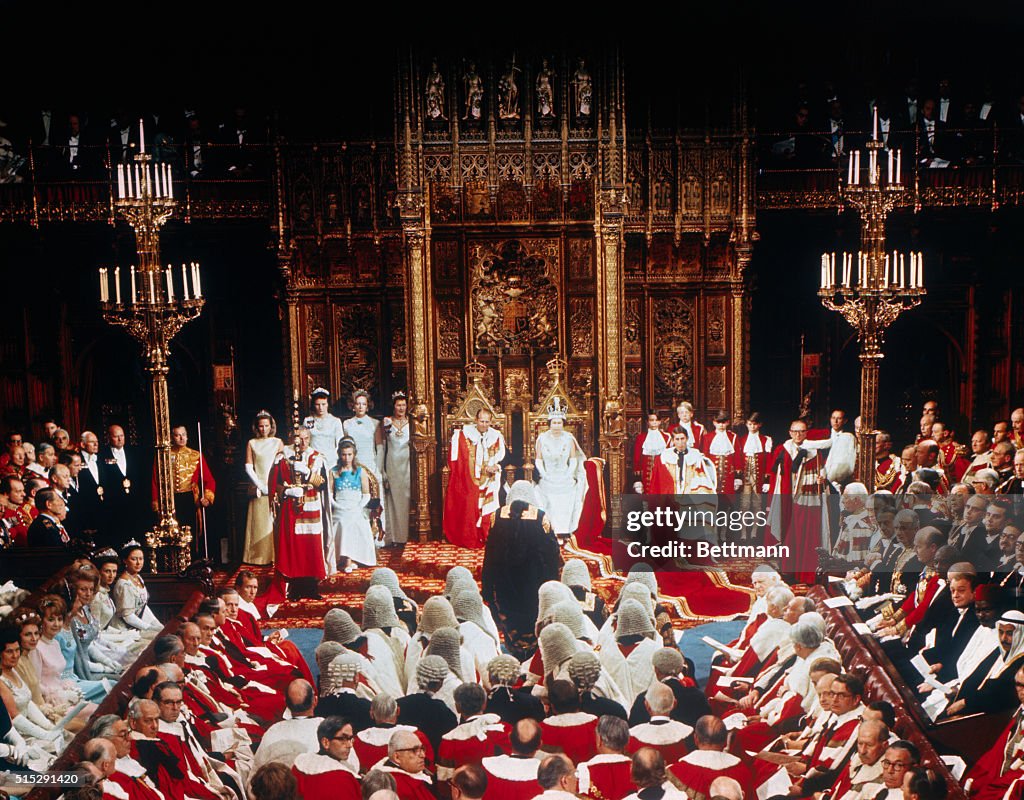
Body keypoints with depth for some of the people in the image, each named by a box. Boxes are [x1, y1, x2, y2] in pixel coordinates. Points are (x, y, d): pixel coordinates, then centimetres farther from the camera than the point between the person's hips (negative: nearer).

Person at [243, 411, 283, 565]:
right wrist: (261, 485, -8)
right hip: (258, 490, 0)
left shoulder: (278, 442, 7)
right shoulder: (251, 443, 7)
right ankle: (259, 556, 2)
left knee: (275, 522, -2)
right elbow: (248, 467, 1)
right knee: (259, 522, -1)